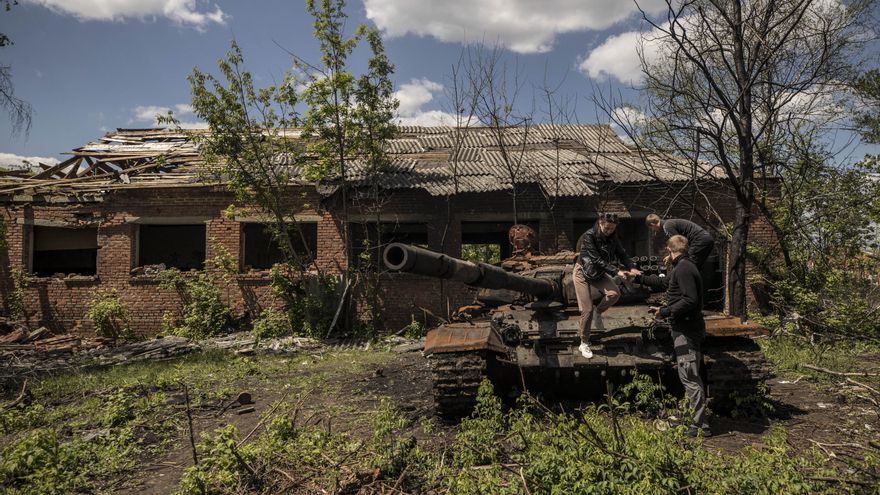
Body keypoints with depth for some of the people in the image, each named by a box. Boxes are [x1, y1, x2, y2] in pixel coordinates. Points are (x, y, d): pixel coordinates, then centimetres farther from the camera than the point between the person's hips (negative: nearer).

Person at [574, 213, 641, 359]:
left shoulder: (612, 237, -8)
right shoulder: (588, 236, -26)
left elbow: (621, 254, -9)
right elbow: (597, 260, -31)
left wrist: (631, 268, -29)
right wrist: (616, 272, -38)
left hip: (599, 273, 5)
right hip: (583, 273, -5)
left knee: (614, 293, -23)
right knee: (587, 310, -9)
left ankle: (598, 311, 7)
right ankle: (584, 343, 9)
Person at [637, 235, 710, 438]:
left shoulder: (684, 268, -17)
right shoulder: (681, 268, 16)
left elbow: (690, 299, -25)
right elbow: (664, 282, 30)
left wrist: (665, 311, -17)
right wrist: (639, 278, 34)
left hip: (687, 330, -11)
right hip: (686, 328, 11)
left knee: (689, 377, -8)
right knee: (690, 376, 17)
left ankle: (700, 425, -4)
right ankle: (690, 417, 27)